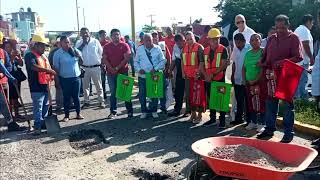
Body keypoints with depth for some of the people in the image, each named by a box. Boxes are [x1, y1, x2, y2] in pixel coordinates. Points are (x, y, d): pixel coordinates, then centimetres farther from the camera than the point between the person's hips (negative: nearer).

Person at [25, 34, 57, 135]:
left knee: (45, 106, 15)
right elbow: (34, 67, -27)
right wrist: (49, 70, -26)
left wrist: (51, 75, 5)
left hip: (45, 85, 8)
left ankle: (44, 123, 26)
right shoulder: (30, 56, -10)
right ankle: (37, 126, 4)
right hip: (36, 87, -8)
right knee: (38, 108, -4)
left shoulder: (43, 56, 17)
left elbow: (48, 67, 25)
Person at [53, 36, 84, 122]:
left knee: (76, 96, 10)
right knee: (66, 97, 7)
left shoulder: (75, 50, 4)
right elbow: (56, 67, -3)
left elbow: (81, 62, 14)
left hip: (76, 77, 3)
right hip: (65, 79, -3)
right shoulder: (57, 53, -5)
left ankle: (78, 114, 22)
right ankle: (66, 115, 19)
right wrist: (57, 79, -5)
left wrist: (79, 56, -6)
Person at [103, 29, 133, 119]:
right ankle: (113, 112, 13)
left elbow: (127, 58, -7)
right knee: (113, 92, 6)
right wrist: (111, 69, -11)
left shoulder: (125, 45, 1)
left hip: (123, 71, -2)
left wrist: (117, 68, -13)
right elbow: (105, 59, 3)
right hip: (111, 73, 2)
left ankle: (130, 111, 10)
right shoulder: (107, 47, 8)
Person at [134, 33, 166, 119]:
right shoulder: (139, 49, 4)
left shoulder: (157, 48, 0)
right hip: (142, 76, 1)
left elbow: (163, 60, -1)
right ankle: (143, 111, 22)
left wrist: (155, 68, -14)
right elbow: (136, 61, 8)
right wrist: (139, 69, -10)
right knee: (142, 94, 6)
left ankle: (154, 111, 25)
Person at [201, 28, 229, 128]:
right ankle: (212, 119, 26)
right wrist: (206, 75, -8)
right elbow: (202, 65, 9)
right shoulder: (205, 51, 9)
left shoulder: (223, 50, -4)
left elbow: (223, 65, -13)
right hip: (208, 80, 5)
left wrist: (213, 74, -19)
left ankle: (222, 121, 10)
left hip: (220, 79, -5)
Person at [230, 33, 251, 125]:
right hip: (237, 79, 5)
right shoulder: (235, 49, 7)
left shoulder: (249, 49, -11)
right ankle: (238, 118, 23)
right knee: (239, 101, 13)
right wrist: (232, 75, 10)